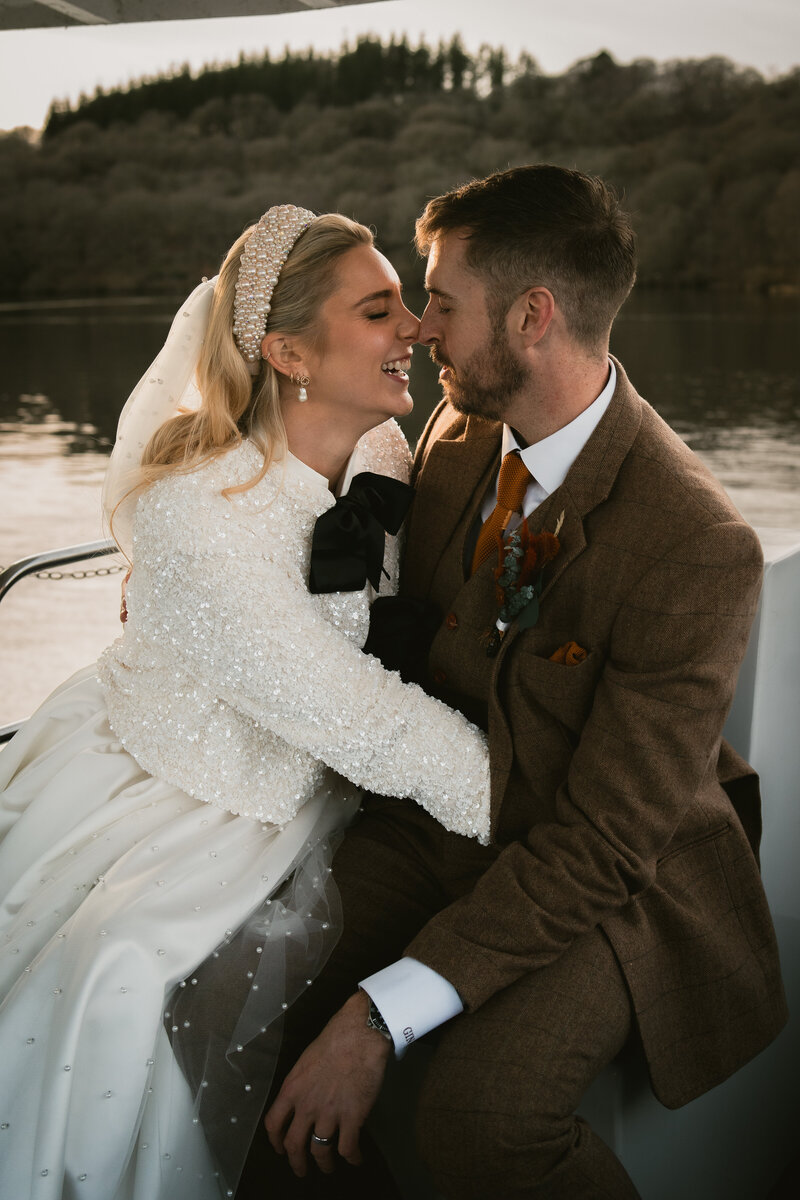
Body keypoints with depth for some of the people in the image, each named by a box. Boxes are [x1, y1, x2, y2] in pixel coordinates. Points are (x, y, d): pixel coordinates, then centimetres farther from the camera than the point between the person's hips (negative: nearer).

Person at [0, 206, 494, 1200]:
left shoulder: (384, 454, -8)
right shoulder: (191, 513, -29)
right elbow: (352, 716, -28)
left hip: (307, 785, 5)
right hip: (159, 785, -4)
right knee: (114, 974, -24)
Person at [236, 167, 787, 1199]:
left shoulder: (697, 552, -26)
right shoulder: (459, 434, -3)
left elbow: (603, 843, -25)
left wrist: (379, 1018, -28)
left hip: (612, 876, -6)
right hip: (445, 820, 6)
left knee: (477, 1111, -29)